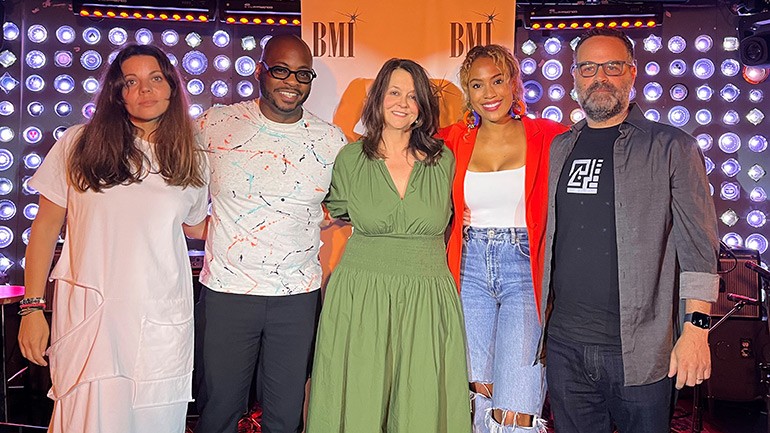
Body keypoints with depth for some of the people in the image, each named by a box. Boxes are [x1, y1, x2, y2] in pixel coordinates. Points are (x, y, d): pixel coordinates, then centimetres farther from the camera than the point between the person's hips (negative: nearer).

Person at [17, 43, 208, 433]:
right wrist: (33, 306, 2)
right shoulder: (78, 145, 1)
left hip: (162, 321, 2)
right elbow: (46, 227, 5)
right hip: (89, 313, -1)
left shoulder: (191, 161, 7)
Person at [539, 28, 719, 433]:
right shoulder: (557, 149, 10)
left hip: (639, 349, -3)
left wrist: (696, 329, -10)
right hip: (565, 342, 3)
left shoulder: (672, 147, -1)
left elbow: (698, 247, -4)